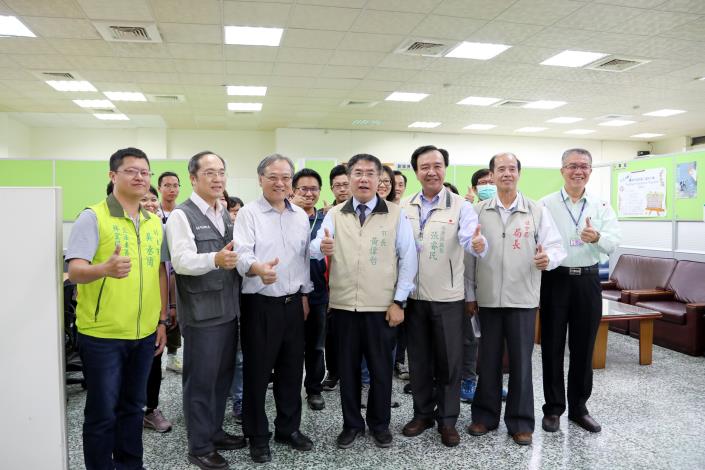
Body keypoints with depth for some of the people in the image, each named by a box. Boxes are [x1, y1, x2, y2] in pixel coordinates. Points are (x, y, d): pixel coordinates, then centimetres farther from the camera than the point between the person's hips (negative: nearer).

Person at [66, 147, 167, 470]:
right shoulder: (92, 217, -8)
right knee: (102, 413, 6)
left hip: (145, 333, 5)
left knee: (133, 407, 18)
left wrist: (162, 321, 12)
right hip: (102, 334, -5)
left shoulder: (155, 223, 9)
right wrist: (106, 268, -37)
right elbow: (75, 271, -16)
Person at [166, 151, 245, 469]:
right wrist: (215, 259, -39)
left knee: (222, 377, 18)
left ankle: (215, 432, 35)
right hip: (201, 313, -7)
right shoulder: (182, 215, -10)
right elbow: (182, 261, -23)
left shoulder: (226, 215, 12)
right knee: (200, 381, 5)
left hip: (229, 309, 7)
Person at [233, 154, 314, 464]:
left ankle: (288, 428, 32)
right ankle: (257, 436, 23)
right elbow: (242, 254, -21)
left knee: (291, 370, 14)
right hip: (260, 304, -5)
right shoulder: (248, 214, -7)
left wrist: (305, 294, 14)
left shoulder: (301, 216, 9)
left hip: (293, 303, 5)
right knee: (257, 372, 6)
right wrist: (258, 268, -42)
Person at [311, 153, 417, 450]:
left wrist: (399, 301, -7)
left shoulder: (396, 214, -1)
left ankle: (379, 423, 31)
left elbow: (408, 259, -3)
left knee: (381, 368, 10)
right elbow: (315, 249, -4)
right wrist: (322, 247, -28)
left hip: (382, 306, -1)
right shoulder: (334, 215, 5)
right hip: (343, 305, 2)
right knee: (347, 367, 12)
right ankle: (351, 424, 31)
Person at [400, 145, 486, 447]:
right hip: (413, 296, 3)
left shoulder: (460, 206, -5)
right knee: (418, 359, 14)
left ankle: (447, 419, 25)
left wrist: (478, 244, -44)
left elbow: (471, 238, -22)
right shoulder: (404, 208, 4)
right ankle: (422, 413, 31)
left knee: (448, 360, 8)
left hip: (448, 297, -3)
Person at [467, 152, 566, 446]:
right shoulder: (478, 212, 3)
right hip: (487, 298, 1)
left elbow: (556, 247, -2)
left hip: (522, 298, -1)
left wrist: (548, 258, -25)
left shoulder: (537, 212, 1)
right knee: (488, 360, 12)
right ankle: (485, 415, 28)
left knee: (520, 362, 6)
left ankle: (520, 422, 21)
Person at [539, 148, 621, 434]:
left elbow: (615, 241, -6)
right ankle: (553, 408, 20)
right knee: (552, 347, 5)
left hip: (588, 281, 2)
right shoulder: (546, 204, 0)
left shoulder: (602, 205, 6)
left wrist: (597, 238, -27)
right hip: (555, 279, -2)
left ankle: (579, 407, 26)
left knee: (584, 348, 11)